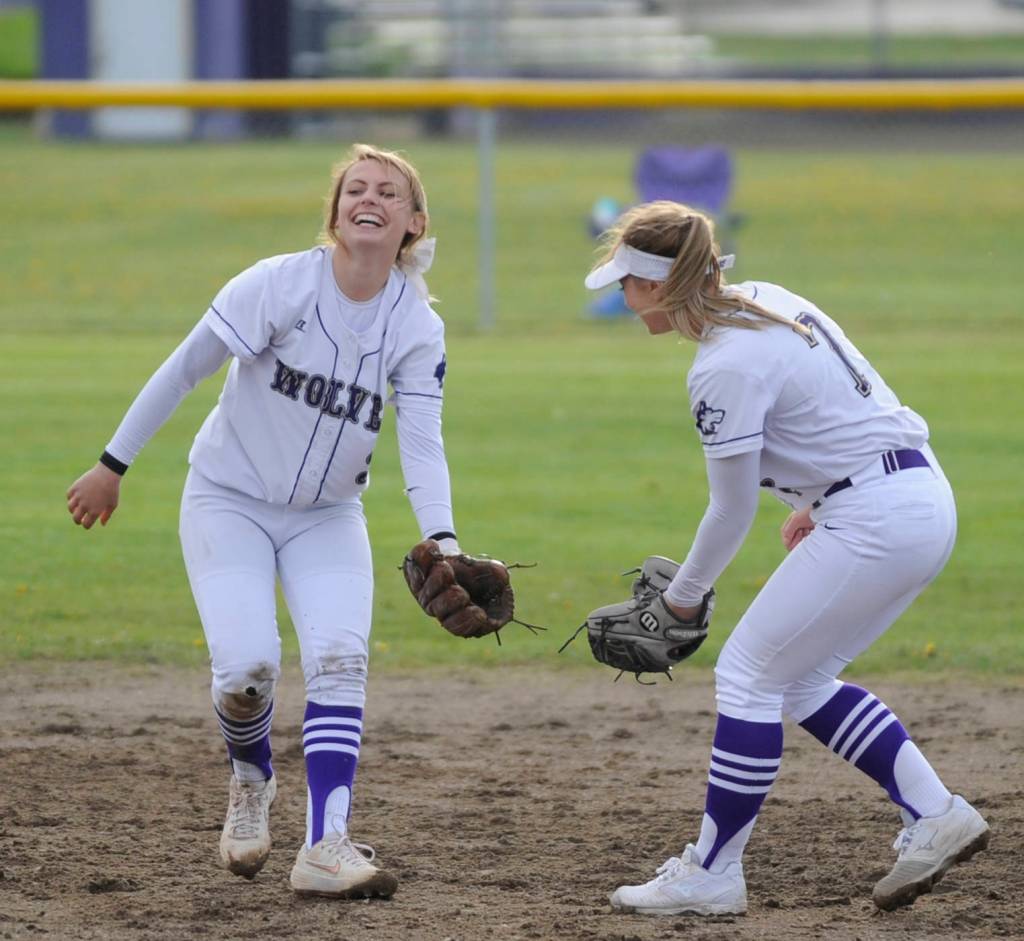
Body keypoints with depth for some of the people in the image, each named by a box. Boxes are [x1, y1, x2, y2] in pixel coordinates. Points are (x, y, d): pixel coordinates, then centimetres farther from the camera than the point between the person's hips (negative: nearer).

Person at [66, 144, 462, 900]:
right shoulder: (281, 284, -18)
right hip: (229, 500, -3)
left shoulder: (418, 327, -8)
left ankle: (326, 848, -24)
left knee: (339, 659, -19)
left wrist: (441, 539, -33)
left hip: (328, 517, 3)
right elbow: (184, 369, -12)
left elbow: (422, 444, -16)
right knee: (247, 667, -17)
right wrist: (114, 465, -9)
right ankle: (251, 781, 18)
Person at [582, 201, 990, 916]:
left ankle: (711, 875, 5)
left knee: (747, 673, 0)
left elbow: (731, 513, -9)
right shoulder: (769, 300, 10)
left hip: (875, 521, -10)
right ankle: (936, 815, 13)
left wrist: (684, 594, 6)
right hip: (928, 500, 10)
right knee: (801, 680, 17)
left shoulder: (724, 368, -17)